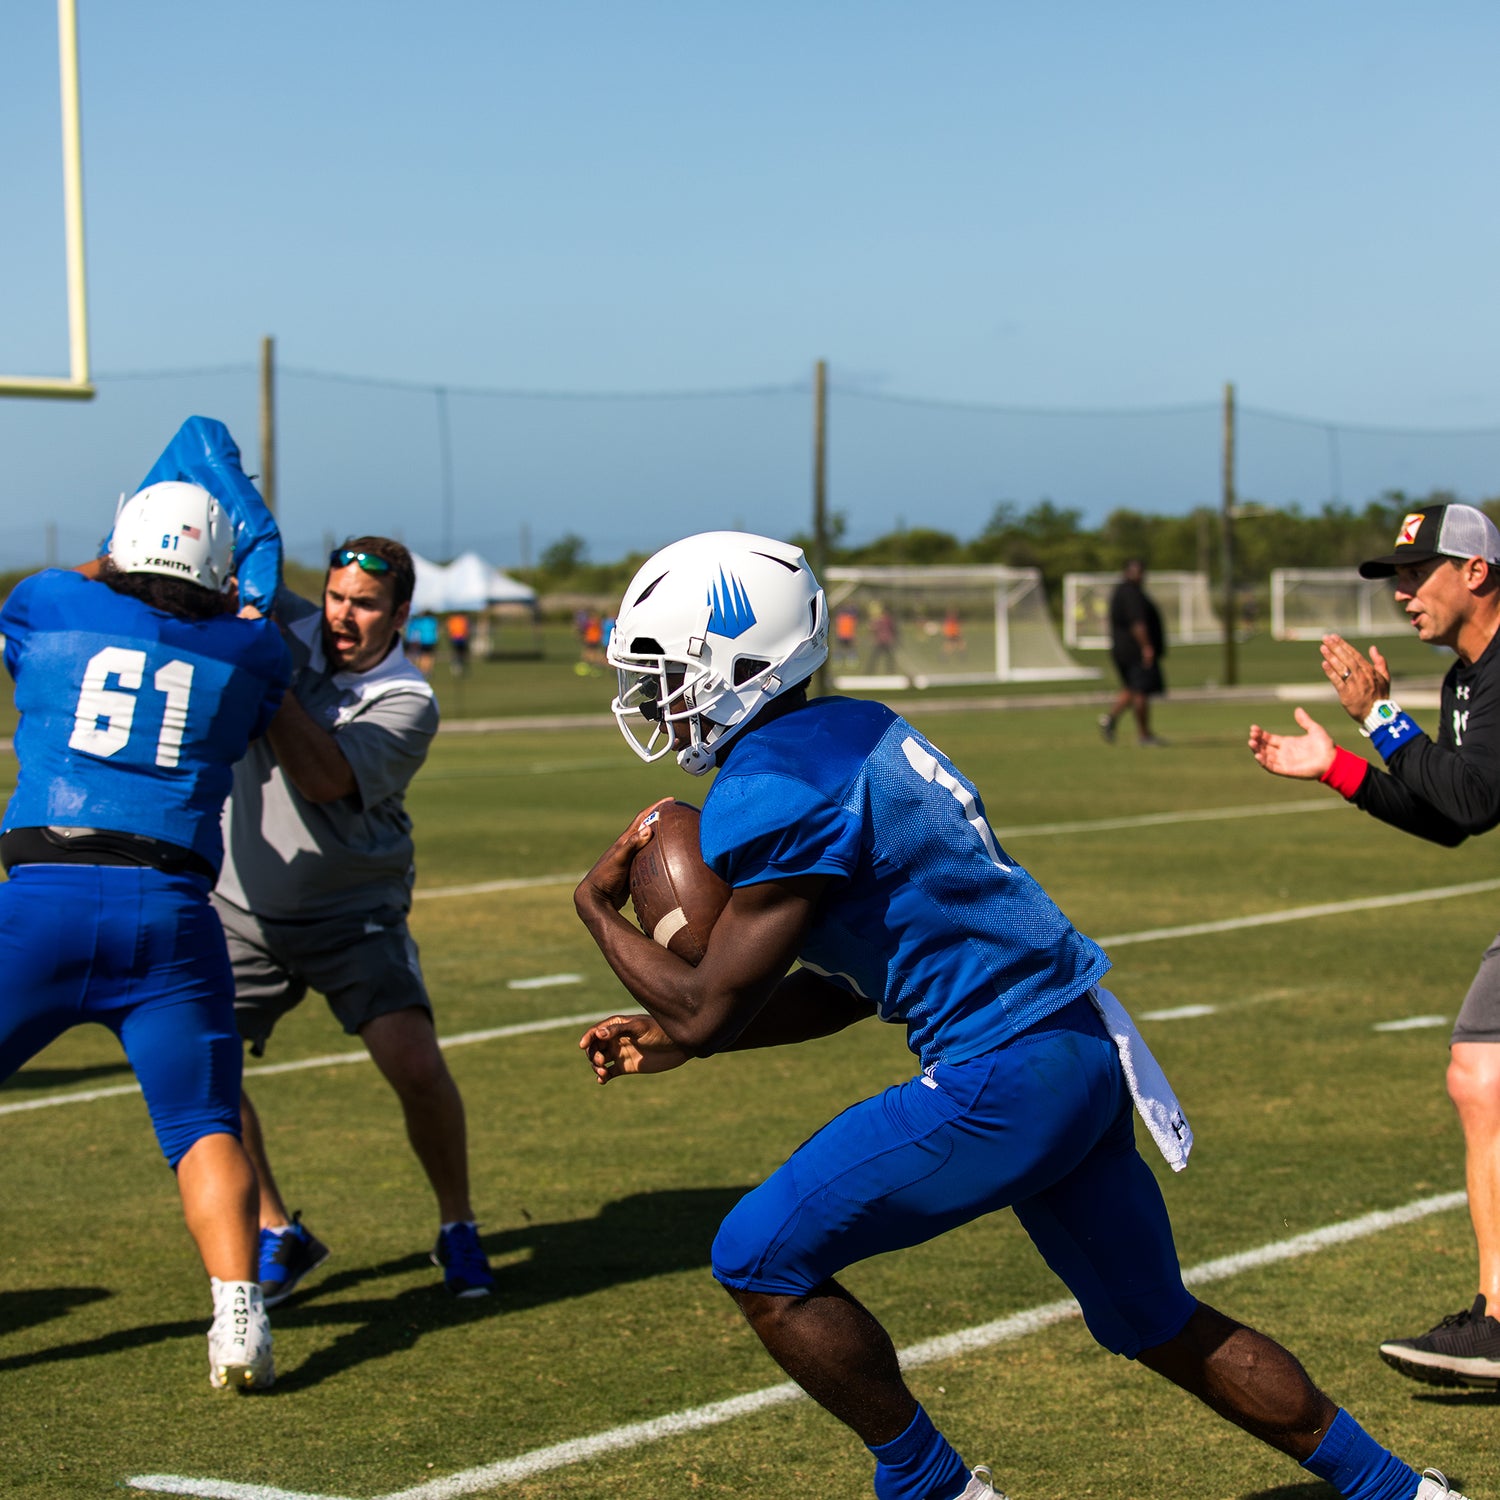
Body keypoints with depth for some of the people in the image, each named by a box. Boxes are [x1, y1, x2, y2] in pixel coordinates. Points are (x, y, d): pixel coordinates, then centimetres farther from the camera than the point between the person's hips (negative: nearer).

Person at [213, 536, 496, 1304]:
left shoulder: (407, 703, -14)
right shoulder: (290, 629, -4)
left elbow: (323, 779, -27)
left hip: (352, 914, -3)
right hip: (240, 906, 3)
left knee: (417, 1068, -14)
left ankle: (457, 1227, 12)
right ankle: (278, 1234, 11)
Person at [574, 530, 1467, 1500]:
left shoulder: (773, 793, -17)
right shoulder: (844, 735, 14)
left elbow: (709, 1013, -13)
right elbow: (855, 983, 20)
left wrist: (600, 910, 2)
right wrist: (679, 1035, 15)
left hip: (1006, 1078, -10)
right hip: (1079, 1051, 10)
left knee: (762, 1259, -1)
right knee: (1159, 1324, 22)